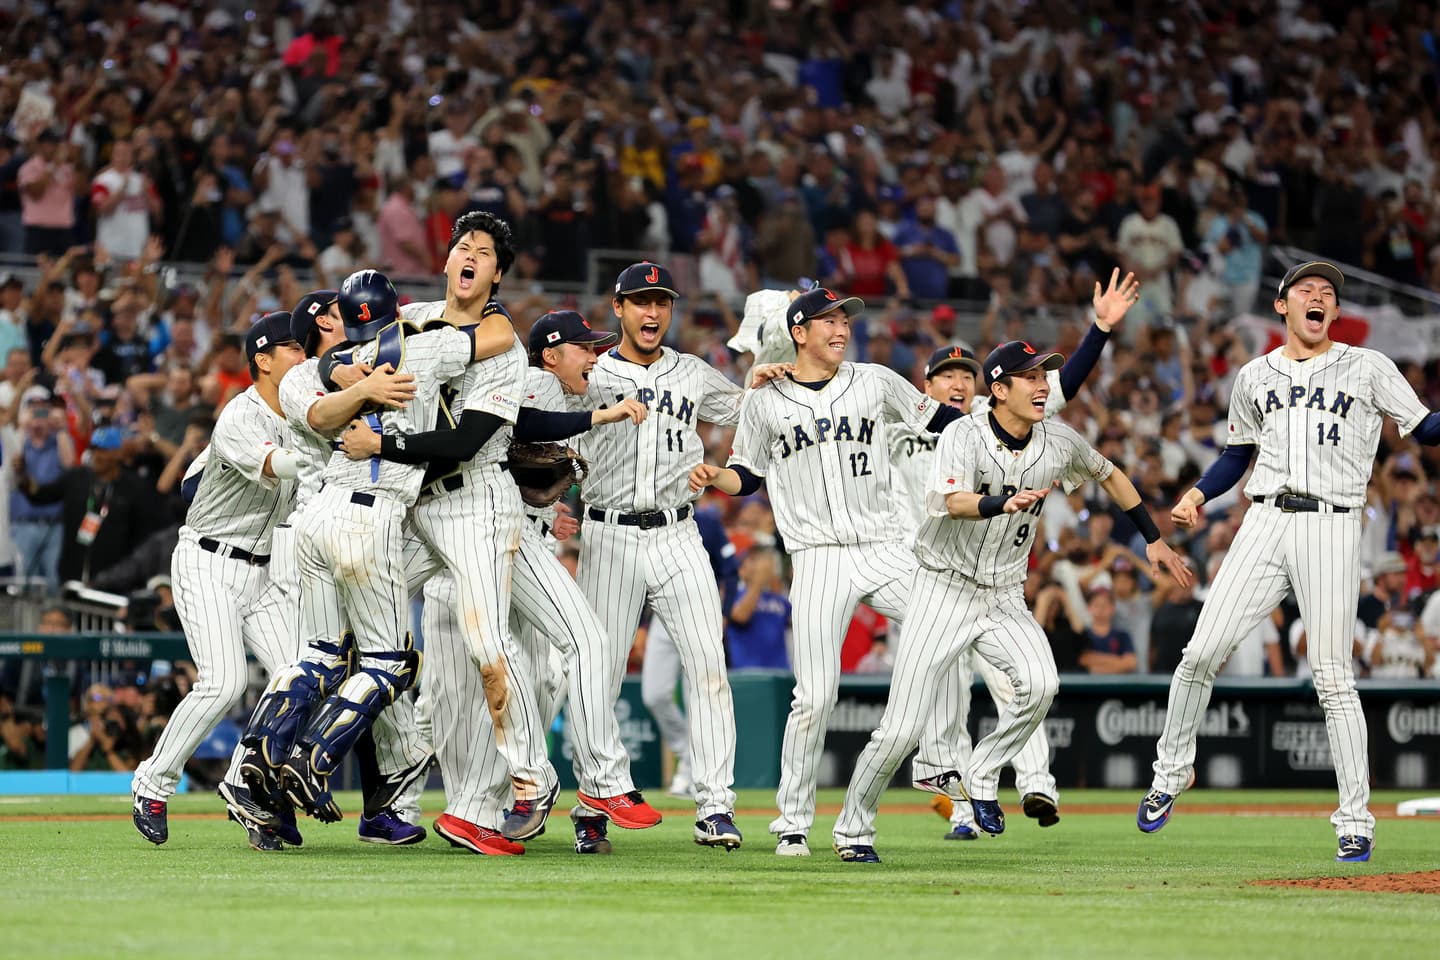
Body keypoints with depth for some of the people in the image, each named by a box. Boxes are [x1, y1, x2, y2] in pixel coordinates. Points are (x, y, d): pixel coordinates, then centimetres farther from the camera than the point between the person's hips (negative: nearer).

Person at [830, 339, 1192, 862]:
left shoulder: (1059, 442, -3)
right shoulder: (964, 436, -16)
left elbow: (1108, 474, 18)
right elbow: (951, 501, -35)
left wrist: (1154, 538, 20)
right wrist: (1005, 502, -54)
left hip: (1004, 598, 3)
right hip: (944, 590, -3)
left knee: (1040, 682, -28)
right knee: (901, 729, -8)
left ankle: (983, 775, -6)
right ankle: (853, 829, 13)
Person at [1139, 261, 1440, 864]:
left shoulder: (1367, 368, 7)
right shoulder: (1255, 377, 16)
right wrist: (1197, 494, 7)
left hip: (1332, 527, -3)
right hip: (1264, 524, 3)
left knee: (1332, 678, -7)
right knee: (1202, 653, -4)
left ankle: (1355, 822, -2)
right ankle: (1170, 773, 17)